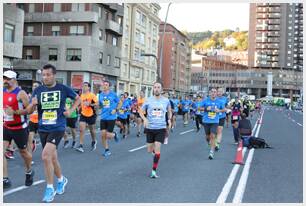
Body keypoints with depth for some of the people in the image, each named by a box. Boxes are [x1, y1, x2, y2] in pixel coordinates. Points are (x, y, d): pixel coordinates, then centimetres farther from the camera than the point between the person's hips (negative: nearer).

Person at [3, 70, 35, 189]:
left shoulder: (20, 93, -15)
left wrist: (14, 112, -27)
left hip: (20, 128, -5)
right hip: (6, 127, 6)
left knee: (23, 151, 11)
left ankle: (29, 171, 39)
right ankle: (5, 179, -4)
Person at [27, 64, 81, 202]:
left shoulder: (63, 89, -4)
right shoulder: (38, 90, 2)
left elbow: (78, 98, 13)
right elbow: (29, 111, 2)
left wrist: (71, 111, -1)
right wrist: (33, 104, -19)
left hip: (57, 128, -4)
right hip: (43, 129, 4)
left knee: (45, 156, -19)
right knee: (52, 157, 16)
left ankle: (50, 188, -5)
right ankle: (61, 180, 41)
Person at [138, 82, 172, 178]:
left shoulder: (166, 100, 1)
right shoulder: (148, 100, -2)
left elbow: (169, 111, 19)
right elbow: (141, 111, 7)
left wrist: (169, 119, 1)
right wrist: (144, 119, -12)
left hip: (161, 128, -1)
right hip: (150, 128, 1)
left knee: (157, 150, -10)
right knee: (150, 150, 10)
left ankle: (154, 171, 0)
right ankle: (155, 150, 47)